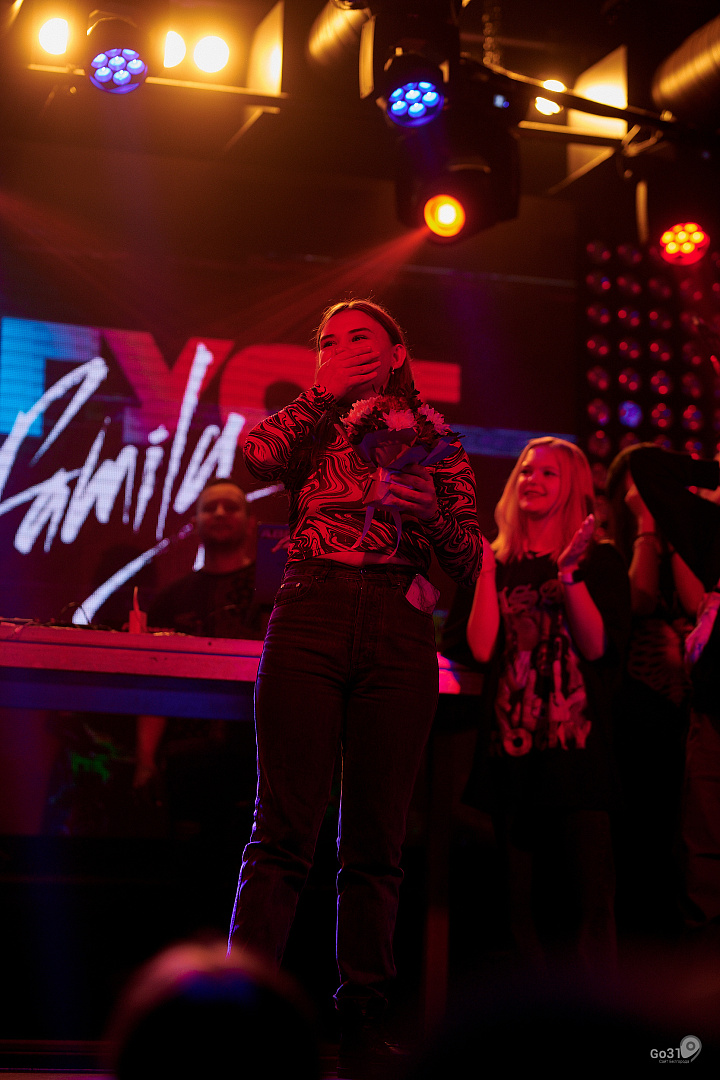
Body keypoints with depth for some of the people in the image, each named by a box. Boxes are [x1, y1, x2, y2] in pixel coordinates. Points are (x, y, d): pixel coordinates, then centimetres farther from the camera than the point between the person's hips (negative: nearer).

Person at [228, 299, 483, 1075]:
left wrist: (433, 509, -7)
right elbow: (255, 455, -6)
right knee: (284, 830, -11)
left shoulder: (436, 440, 18)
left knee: (376, 842, 0)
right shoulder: (314, 429, 17)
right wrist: (328, 393, -2)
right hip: (311, 619, -1)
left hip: (399, 633, 1)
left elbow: (470, 562, 11)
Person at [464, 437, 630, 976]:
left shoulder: (600, 560, 7)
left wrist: (571, 574, -11)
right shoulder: (500, 564, 15)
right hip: (513, 748, 3)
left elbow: (597, 647, -4)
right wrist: (487, 567, 2)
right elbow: (481, 648, 1)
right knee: (525, 900, 3)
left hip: (577, 747, -3)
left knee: (589, 898, -11)